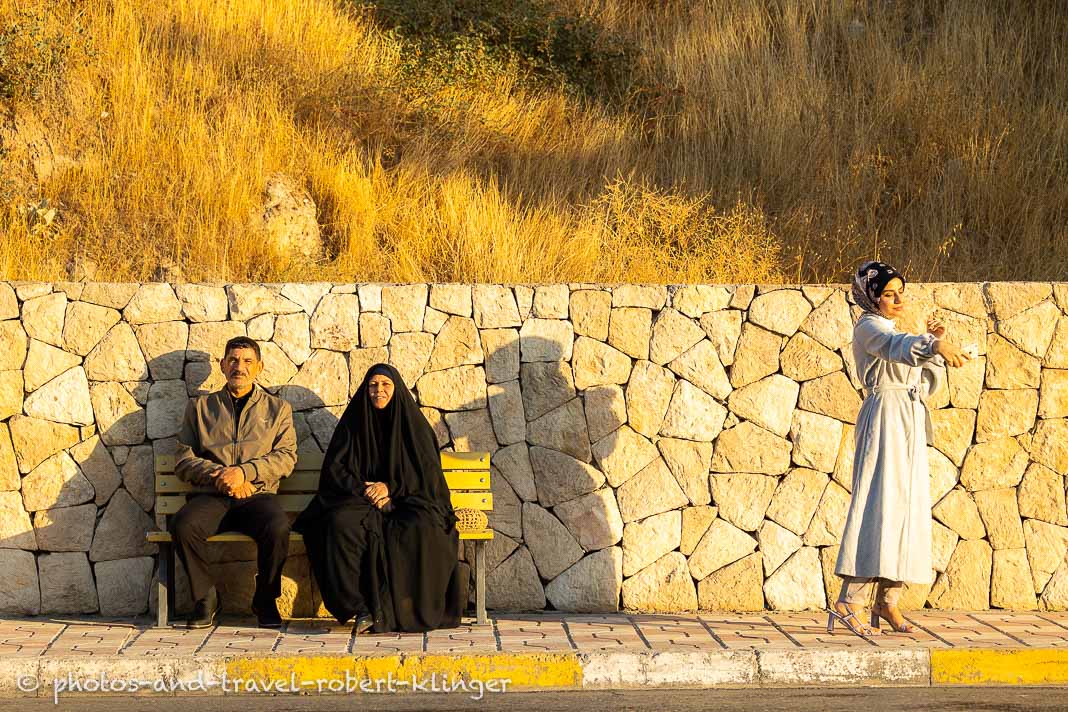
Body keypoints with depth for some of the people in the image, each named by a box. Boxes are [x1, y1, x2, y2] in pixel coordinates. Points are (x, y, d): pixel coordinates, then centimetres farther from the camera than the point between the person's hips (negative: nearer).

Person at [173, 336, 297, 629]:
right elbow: (183, 459, 10)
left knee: (278, 528, -35)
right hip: (213, 496, 1)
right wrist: (218, 474, -9)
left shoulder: (277, 408, 18)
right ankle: (206, 597, -10)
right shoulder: (200, 407, 19)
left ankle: (265, 599, -9)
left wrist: (243, 471, -12)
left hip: (258, 495, -1)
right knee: (183, 526, -33)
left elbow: (286, 457, 4)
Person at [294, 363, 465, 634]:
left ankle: (416, 609, -30)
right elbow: (334, 468, 6)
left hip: (407, 500, -1)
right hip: (360, 500, 1)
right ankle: (362, 608, -39)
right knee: (340, 523, -34)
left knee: (420, 529, -36)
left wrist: (390, 487, -10)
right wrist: (363, 489, -10)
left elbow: (428, 472, 3)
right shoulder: (353, 423, 12)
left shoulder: (413, 423, 9)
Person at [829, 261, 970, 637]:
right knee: (880, 505, -16)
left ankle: (887, 602, 8)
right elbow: (896, 346, -29)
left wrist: (935, 342, 3)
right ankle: (847, 604, -21)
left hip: (910, 424, 9)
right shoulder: (869, 327, -5)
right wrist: (934, 344, -48)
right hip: (884, 419, -9)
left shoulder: (896, 329, 22)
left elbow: (928, 383, 18)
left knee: (908, 506, 5)